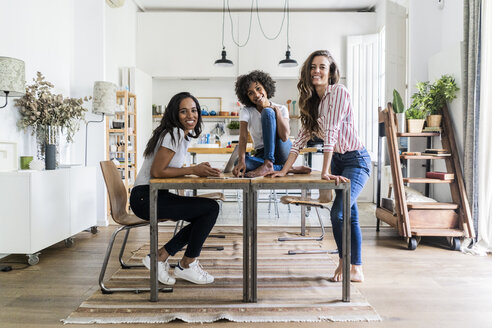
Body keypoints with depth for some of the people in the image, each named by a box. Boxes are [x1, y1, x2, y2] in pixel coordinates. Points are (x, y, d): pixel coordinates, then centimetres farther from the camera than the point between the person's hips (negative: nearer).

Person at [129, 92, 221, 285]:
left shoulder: (185, 134, 14)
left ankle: (160, 257, 9)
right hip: (145, 198, -10)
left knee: (204, 218, 6)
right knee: (211, 208, -14)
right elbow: (157, 171, -20)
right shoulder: (174, 133, -16)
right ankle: (186, 266, 2)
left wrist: (198, 171, 1)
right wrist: (193, 170, -17)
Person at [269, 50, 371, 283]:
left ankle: (354, 269, 3)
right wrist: (284, 170, -3)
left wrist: (325, 172, -30)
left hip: (356, 160, -7)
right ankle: (353, 267, 22)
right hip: (336, 160, 7)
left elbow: (331, 132, -25)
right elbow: (302, 136, 3)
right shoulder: (312, 99, 6)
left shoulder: (339, 92, -17)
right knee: (350, 216, 12)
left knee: (338, 213, -16)